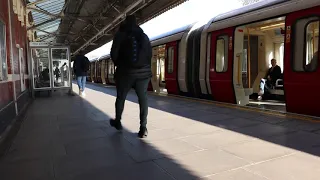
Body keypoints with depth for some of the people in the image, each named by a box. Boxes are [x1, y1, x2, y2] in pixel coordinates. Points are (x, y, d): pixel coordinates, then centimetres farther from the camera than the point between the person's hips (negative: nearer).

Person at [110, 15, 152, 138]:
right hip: (143, 72, 2)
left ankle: (117, 122, 30)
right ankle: (143, 128, -5)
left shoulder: (120, 35, 2)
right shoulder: (144, 36, 12)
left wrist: (119, 65, 13)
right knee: (143, 98, 1)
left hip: (126, 72, -2)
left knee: (121, 97, 14)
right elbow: (150, 54, 9)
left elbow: (114, 53, -4)